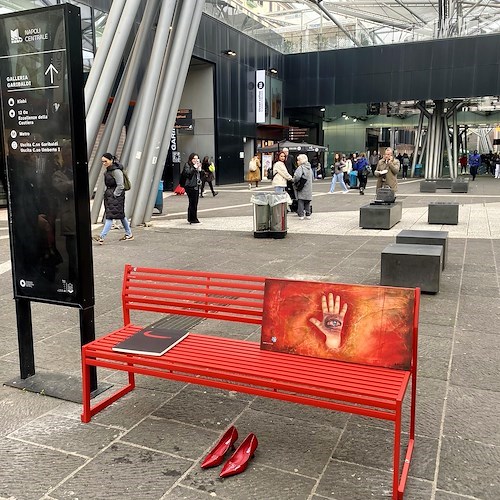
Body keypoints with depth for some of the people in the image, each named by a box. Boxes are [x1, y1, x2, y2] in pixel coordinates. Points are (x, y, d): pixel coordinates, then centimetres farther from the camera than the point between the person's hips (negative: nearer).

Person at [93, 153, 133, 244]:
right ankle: (129, 234, 23)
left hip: (117, 195, -9)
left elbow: (120, 186, -17)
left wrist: (114, 195, -16)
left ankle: (101, 237, -14)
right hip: (109, 195, 9)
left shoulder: (116, 171, -15)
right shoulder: (107, 170, 12)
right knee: (121, 215, 14)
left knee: (110, 216, -10)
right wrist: (107, 193, 15)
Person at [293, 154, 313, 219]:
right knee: (307, 202, 14)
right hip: (308, 189, 7)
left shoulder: (300, 167, -13)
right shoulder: (310, 168, 12)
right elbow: (312, 177, 19)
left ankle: (301, 215, -3)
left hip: (301, 188, -7)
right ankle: (308, 214, 18)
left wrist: (295, 181, -10)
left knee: (300, 201, -1)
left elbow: (297, 176, -27)